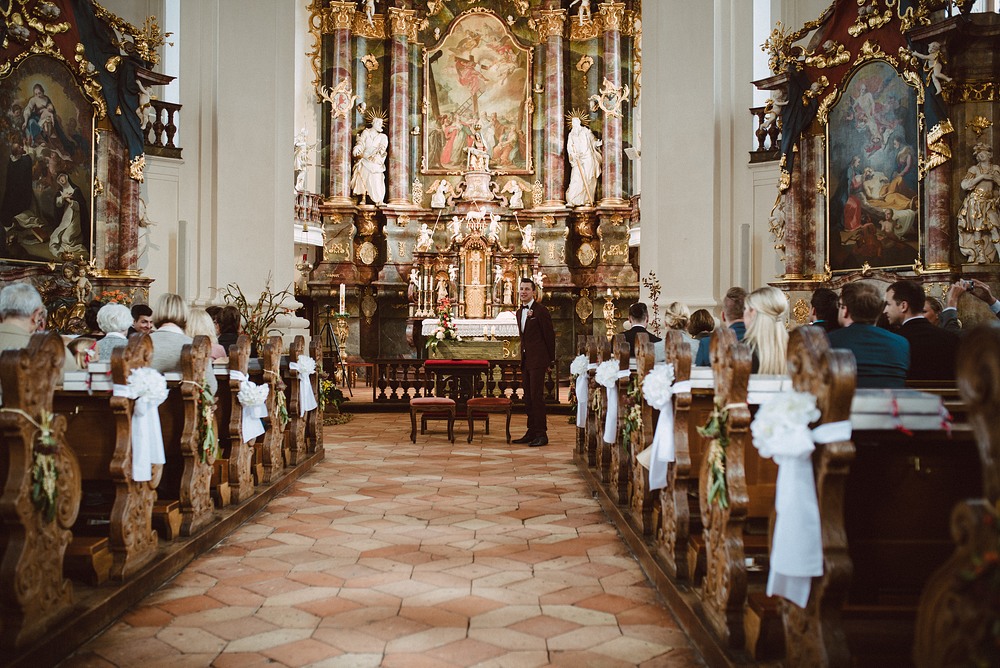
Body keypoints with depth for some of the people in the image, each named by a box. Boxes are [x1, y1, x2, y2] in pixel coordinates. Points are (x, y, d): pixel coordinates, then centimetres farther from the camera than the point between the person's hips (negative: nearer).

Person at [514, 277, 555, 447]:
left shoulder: (541, 311, -10)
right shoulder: (520, 312, 15)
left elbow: (549, 335, -7)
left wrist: (551, 358, -2)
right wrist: (524, 355, 15)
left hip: (537, 360, -8)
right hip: (525, 360, 8)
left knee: (536, 396, -9)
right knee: (528, 398, 10)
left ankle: (541, 434, -4)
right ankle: (532, 432, 17)